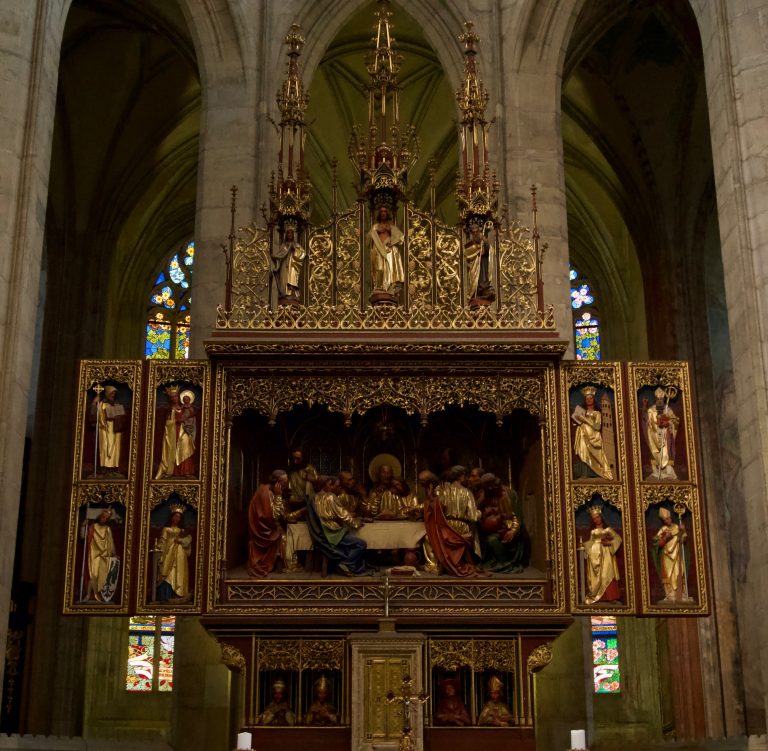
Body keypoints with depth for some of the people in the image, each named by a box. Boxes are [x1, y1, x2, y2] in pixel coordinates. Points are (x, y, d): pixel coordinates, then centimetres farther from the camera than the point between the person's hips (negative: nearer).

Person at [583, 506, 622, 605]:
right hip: (595, 554, 2)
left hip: (606, 554, -2)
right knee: (596, 575, -2)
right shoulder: (593, 531, 15)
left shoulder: (608, 529, 7)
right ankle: (596, 596, -1)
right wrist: (584, 545, 0)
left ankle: (609, 596, -10)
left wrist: (609, 543, -11)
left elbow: (618, 539, 1)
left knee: (607, 574, -9)